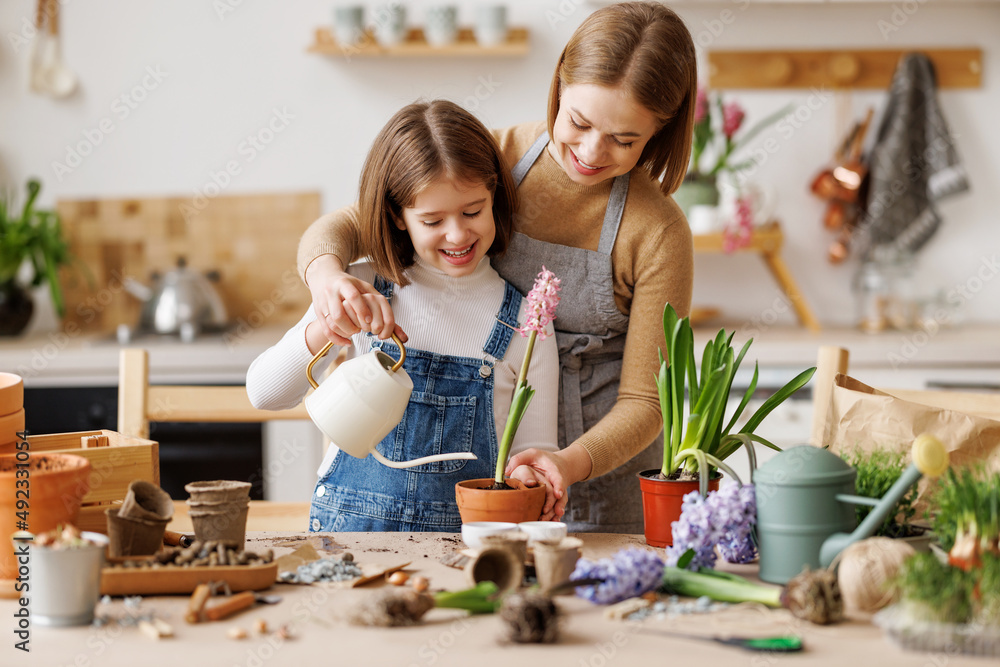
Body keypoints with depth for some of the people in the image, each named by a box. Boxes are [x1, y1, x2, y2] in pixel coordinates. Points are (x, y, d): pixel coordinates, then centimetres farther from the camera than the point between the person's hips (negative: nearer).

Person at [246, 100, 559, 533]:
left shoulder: (523, 322, 4)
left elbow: (534, 448, 7)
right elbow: (264, 393, 1)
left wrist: (533, 470, -17)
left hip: (463, 533, 2)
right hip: (351, 523, -2)